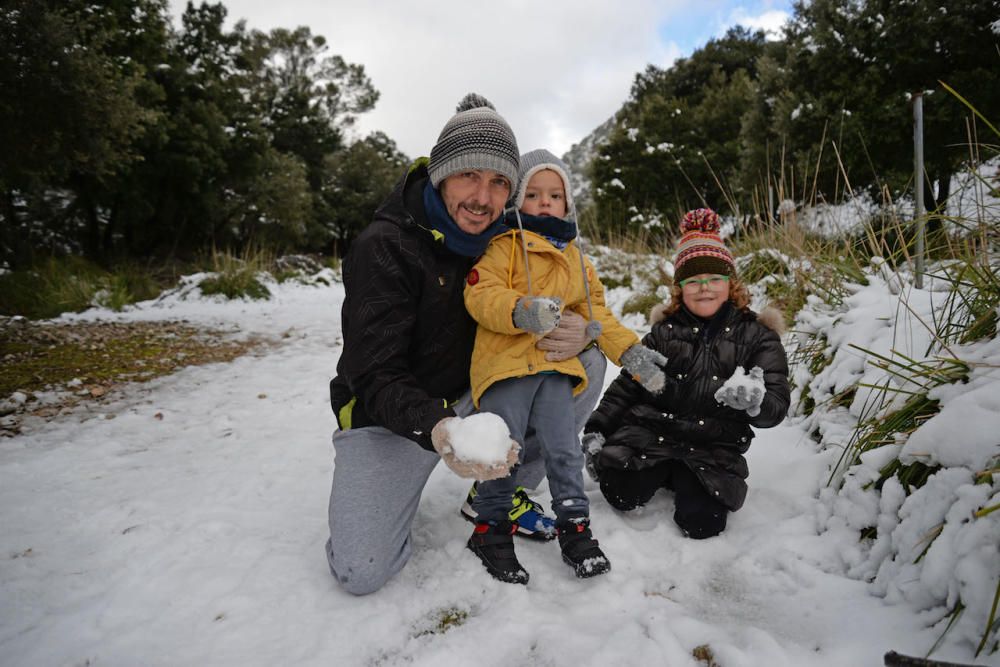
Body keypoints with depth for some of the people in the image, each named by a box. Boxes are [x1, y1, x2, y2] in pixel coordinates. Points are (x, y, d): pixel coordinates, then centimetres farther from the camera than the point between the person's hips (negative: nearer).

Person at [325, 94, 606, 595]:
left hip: (475, 396, 5)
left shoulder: (502, 242, -1)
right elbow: (375, 376, -24)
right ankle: (400, 482, 12)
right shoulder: (385, 247, -20)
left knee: (589, 364, -8)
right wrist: (433, 429, -46)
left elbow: (541, 317, 3)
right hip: (390, 417, -5)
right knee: (361, 571, -21)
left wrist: (575, 334, -24)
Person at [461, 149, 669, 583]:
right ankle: (491, 527, 18)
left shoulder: (576, 260, 20)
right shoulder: (504, 246, 0)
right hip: (505, 363, -4)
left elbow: (596, 314, 23)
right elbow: (479, 294, -12)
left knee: (564, 449, 4)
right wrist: (522, 311, -30)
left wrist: (629, 351, 11)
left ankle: (574, 524, 21)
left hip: (555, 366, 5)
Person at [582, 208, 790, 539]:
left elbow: (777, 407, -6)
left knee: (701, 523, -21)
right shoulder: (664, 331, 8)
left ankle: (685, 478, 12)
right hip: (650, 432, 1)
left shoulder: (757, 335, 3)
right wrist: (596, 429, 0)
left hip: (713, 449, -1)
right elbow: (626, 386, 10)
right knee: (622, 494, -21)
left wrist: (755, 402, -31)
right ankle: (663, 472, 12)